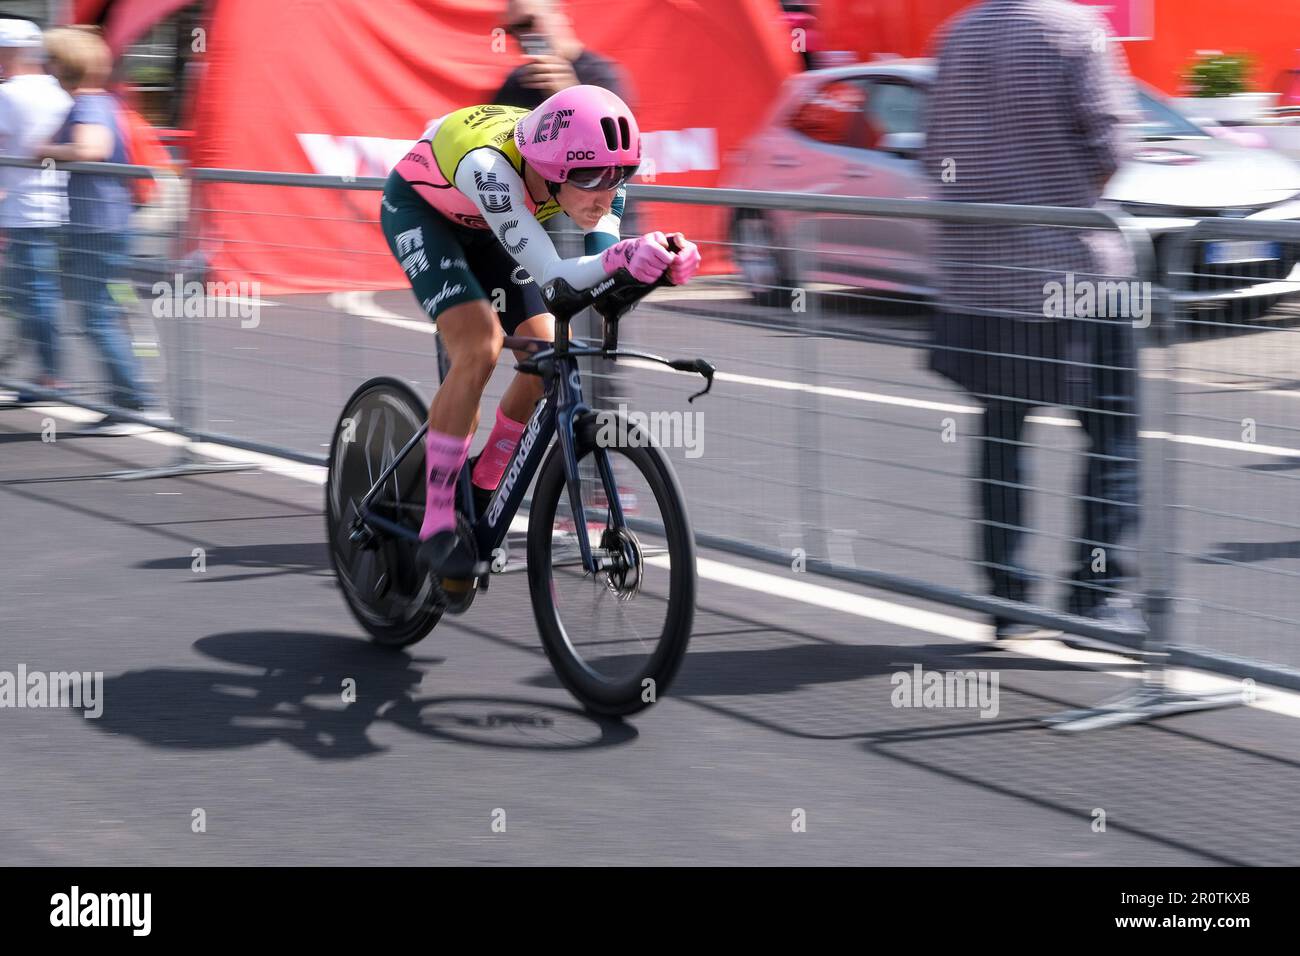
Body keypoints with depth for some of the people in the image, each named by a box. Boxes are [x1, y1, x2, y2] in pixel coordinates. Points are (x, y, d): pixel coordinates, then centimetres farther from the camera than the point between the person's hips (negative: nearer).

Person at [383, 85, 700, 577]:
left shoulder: (591, 169, -27)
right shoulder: (490, 167, -43)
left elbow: (603, 271, -29)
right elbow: (551, 276, -46)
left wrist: (660, 259, -50)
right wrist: (621, 257, -64)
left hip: (481, 224, 6)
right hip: (418, 209, -6)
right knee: (480, 347, -25)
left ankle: (483, 490, 15)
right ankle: (437, 526, -17)